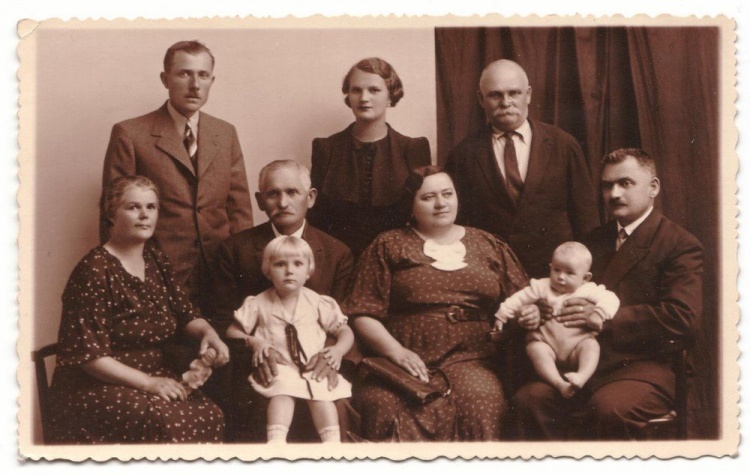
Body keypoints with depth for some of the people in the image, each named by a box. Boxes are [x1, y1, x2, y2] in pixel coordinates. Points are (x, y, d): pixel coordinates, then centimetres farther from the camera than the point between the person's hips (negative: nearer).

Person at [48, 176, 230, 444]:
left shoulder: (156, 261, 10)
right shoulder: (94, 270, -12)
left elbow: (185, 315, 15)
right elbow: (89, 354, -16)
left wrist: (208, 333, -8)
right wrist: (147, 383, -21)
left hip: (155, 378, 7)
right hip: (97, 387, -7)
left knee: (210, 416, -20)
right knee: (167, 422, -33)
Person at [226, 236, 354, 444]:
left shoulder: (318, 303, 11)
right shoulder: (259, 304, 9)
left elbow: (345, 331, 15)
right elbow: (232, 331, 11)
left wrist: (339, 349, -6)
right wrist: (252, 341, -8)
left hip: (314, 368, 2)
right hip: (278, 368, -1)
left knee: (321, 396, -28)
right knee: (282, 393, -32)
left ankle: (333, 442, -32)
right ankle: (276, 442, -45)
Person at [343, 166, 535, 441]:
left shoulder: (489, 246, 21)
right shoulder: (388, 246, 14)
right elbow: (363, 315, 5)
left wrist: (530, 314, 0)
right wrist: (396, 352, -10)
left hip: (469, 359, 2)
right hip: (402, 362, -1)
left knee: (479, 400, -33)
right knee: (384, 405, -35)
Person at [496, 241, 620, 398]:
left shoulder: (588, 291, 4)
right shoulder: (542, 287, 7)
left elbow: (610, 299, -7)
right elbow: (520, 299, 9)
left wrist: (599, 314, -26)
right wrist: (502, 315, 7)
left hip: (577, 344, 0)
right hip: (546, 342, 0)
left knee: (591, 345, -29)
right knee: (535, 348, -30)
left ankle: (582, 376, -48)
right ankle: (558, 383, -45)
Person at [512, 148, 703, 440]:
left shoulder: (680, 245, -1)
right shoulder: (596, 239, 22)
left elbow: (681, 317, -14)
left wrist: (605, 320, -16)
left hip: (641, 368, -5)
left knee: (608, 408, -36)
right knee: (530, 397, -23)